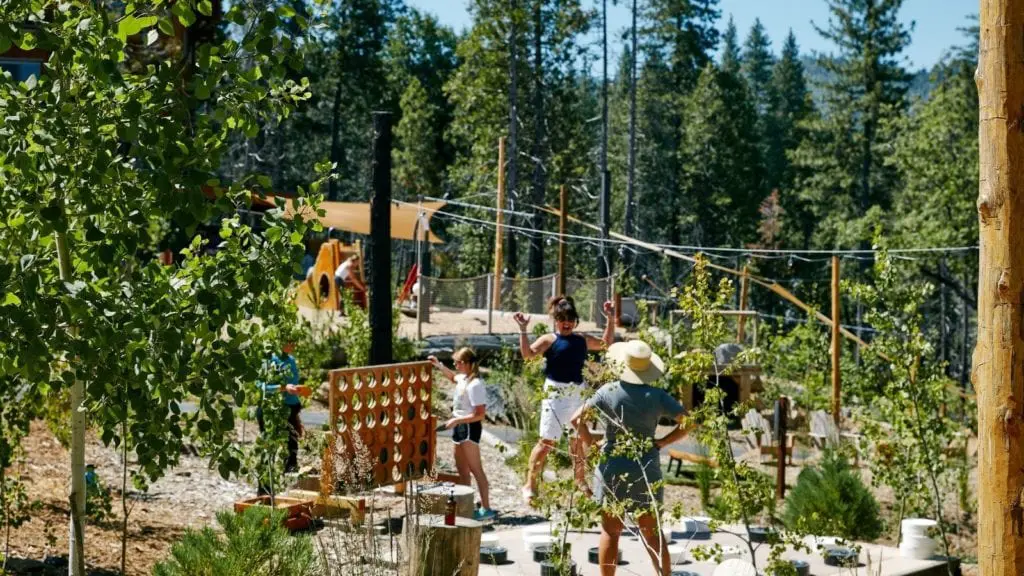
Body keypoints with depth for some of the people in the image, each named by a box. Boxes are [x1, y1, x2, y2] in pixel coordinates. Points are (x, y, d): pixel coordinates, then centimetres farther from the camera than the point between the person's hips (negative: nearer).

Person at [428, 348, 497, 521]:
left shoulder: (475, 385, -22)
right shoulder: (463, 378, 7)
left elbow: (479, 414, -24)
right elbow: (453, 377, 34)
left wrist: (456, 420, -21)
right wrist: (439, 365, 24)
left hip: (470, 428, -10)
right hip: (460, 428, 10)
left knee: (475, 469, -8)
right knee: (462, 469, 16)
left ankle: (486, 508, -5)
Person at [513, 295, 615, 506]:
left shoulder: (583, 340, 13)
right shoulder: (549, 340, -3)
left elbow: (606, 343, 25)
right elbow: (528, 353, -17)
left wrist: (610, 319, 20)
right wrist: (523, 330, -24)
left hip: (578, 394, 5)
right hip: (555, 394, -5)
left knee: (578, 441, 13)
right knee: (546, 442, -5)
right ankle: (530, 485, 4)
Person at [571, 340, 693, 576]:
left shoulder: (608, 392, -9)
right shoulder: (657, 396, -6)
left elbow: (577, 419, -8)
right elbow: (688, 422, -7)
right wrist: (661, 443, -3)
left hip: (612, 468, -1)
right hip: (646, 469, 1)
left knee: (610, 531, 9)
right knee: (652, 532, 12)